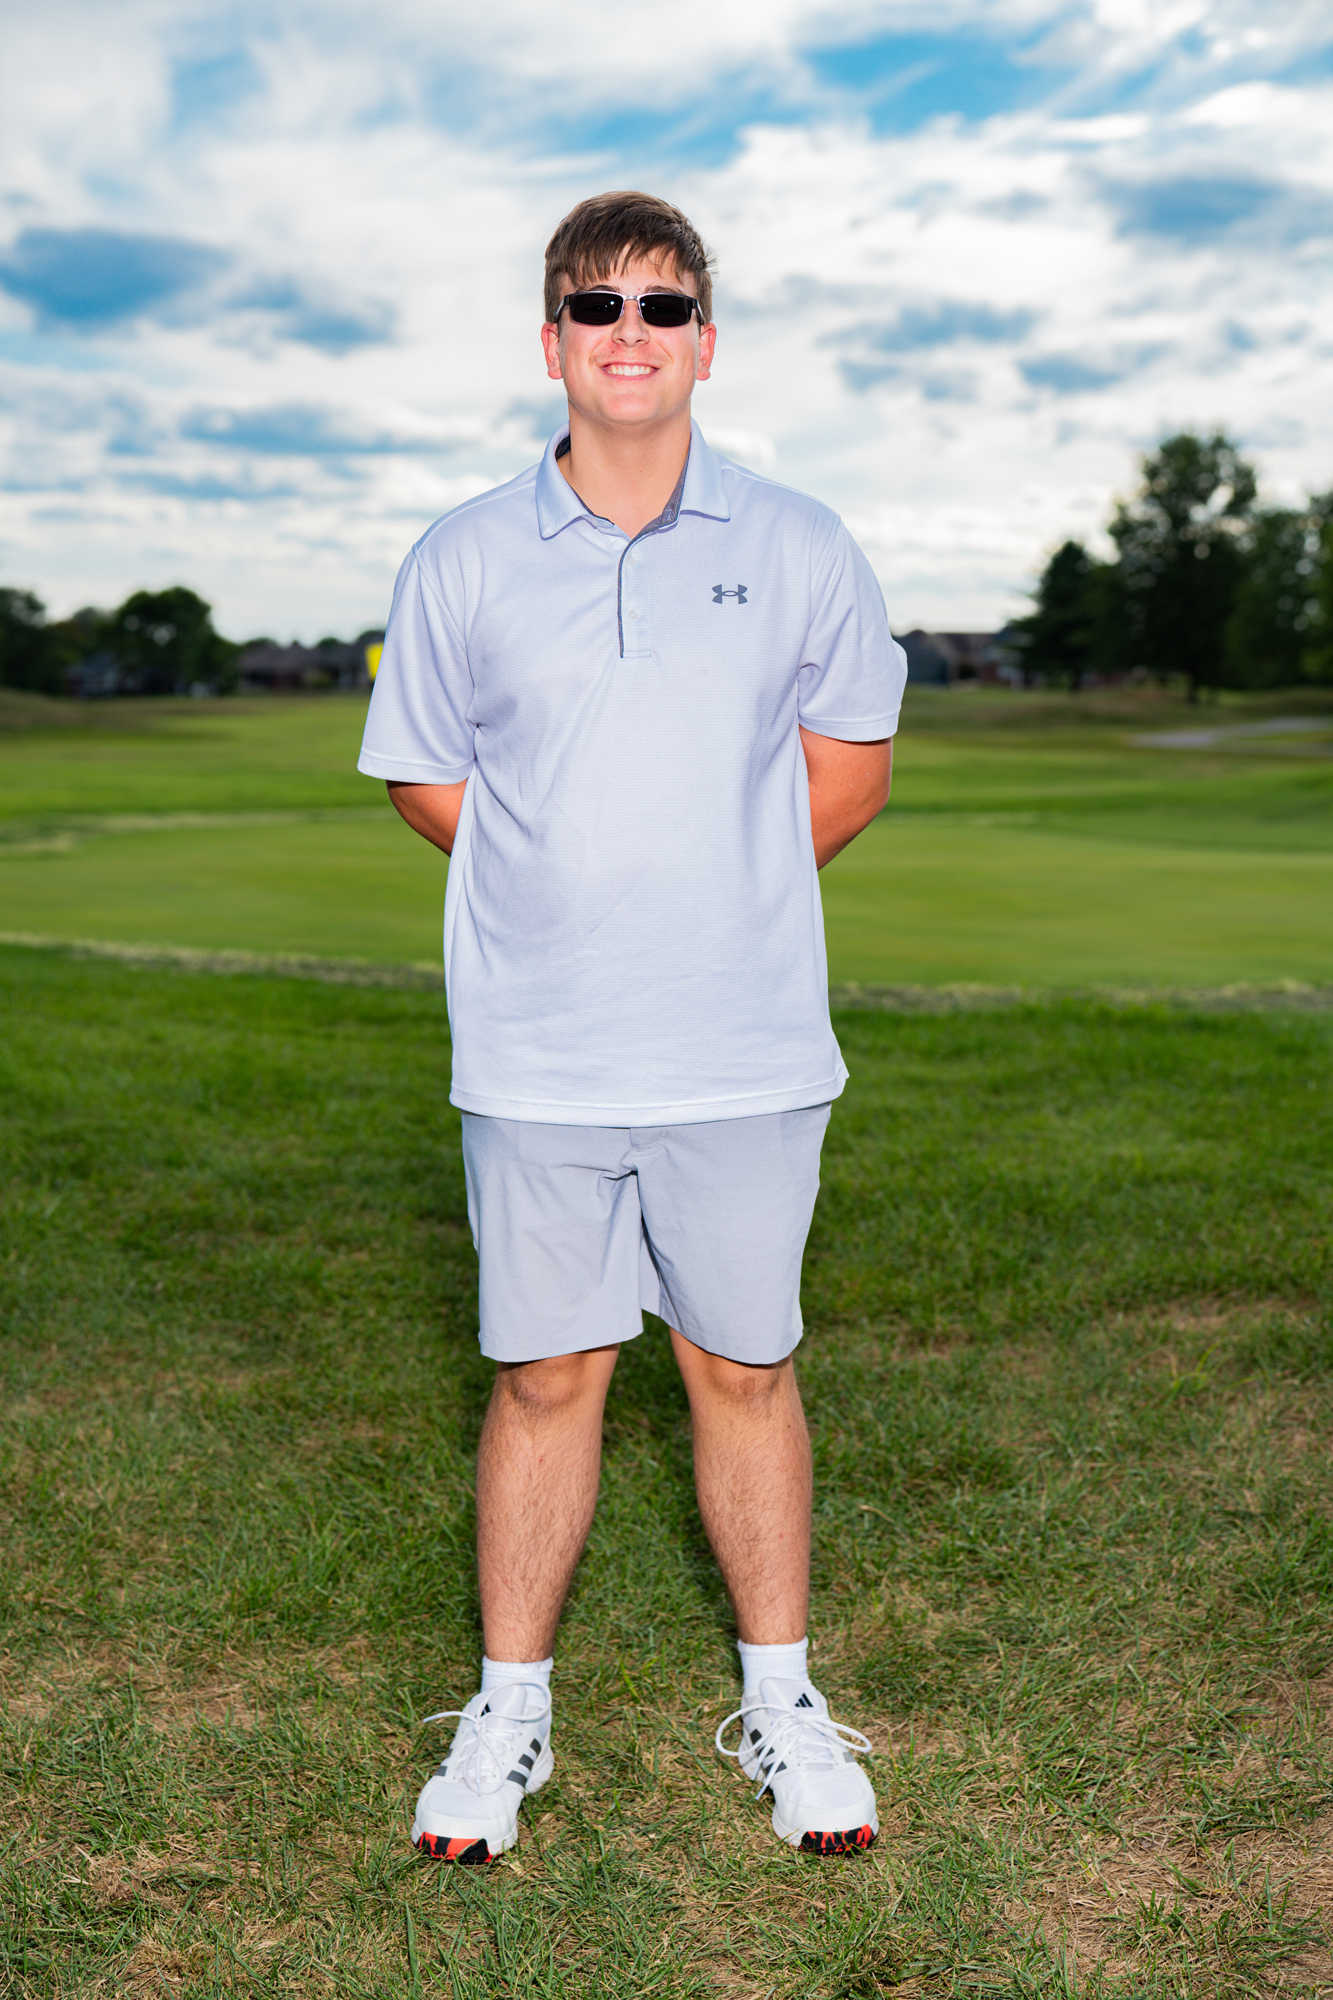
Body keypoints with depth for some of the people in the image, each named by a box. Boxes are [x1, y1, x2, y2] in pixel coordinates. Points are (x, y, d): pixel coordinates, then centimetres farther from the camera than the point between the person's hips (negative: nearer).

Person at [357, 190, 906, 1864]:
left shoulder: (798, 549, 4)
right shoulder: (465, 561, 3)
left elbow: (849, 768, 11)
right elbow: (423, 778, 11)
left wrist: (712, 890, 4)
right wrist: (564, 893, 5)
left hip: (746, 1050, 0)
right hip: (536, 1055, 0)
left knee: (746, 1371, 10)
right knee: (543, 1379, 8)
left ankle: (780, 1700, 28)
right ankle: (511, 1708, 26)